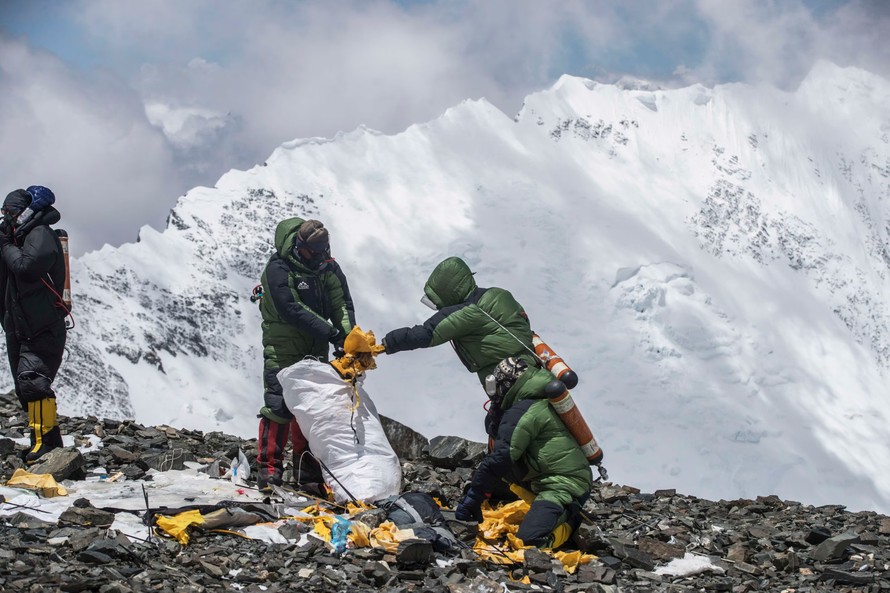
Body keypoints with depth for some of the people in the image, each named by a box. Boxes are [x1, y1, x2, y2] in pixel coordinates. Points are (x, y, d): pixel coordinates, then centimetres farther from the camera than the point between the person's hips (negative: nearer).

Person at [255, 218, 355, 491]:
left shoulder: (329, 267, 1)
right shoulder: (278, 269, -19)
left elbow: (343, 304, -1)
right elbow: (291, 311, -25)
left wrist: (347, 335, -19)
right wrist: (329, 332, -27)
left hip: (316, 348, 6)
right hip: (283, 348, -6)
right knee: (278, 404, -12)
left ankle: (307, 467, 18)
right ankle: (269, 467, -9)